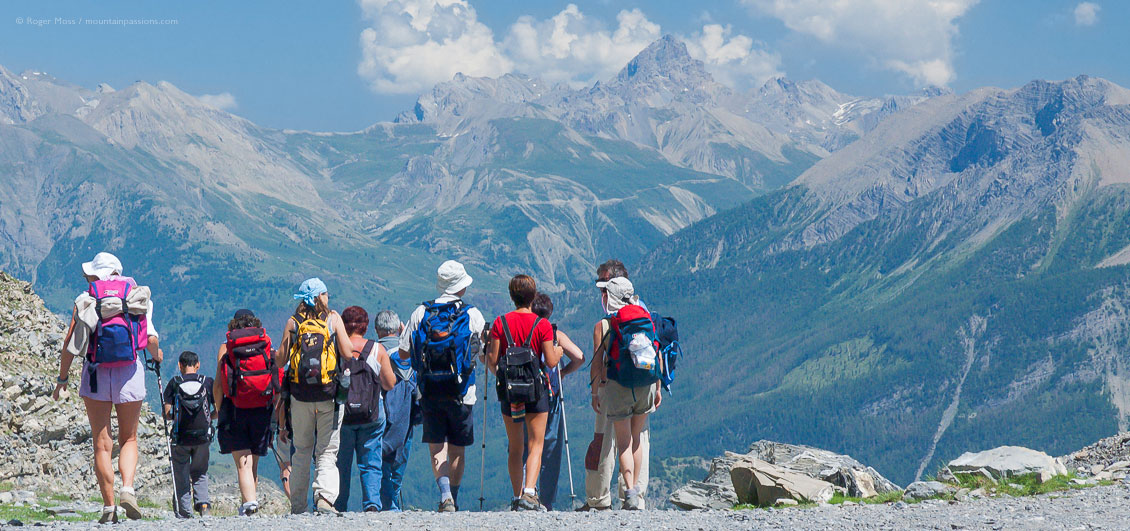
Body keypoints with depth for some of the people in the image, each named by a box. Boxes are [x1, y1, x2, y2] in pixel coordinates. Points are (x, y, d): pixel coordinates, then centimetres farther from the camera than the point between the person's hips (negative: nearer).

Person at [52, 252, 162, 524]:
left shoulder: (86, 299, 4)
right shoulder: (138, 297, 7)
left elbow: (69, 343, -1)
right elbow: (152, 340, -1)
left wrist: (62, 379, 9)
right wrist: (157, 356, 21)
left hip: (96, 372, -1)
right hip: (130, 372, 1)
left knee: (102, 443, 6)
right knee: (129, 439, 15)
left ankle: (109, 506, 2)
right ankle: (128, 487, -10)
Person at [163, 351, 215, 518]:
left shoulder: (174, 383, -1)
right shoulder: (208, 382, 2)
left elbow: (167, 413, -5)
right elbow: (218, 411, 0)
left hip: (181, 437, -1)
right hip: (203, 436, 1)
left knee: (181, 475, 10)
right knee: (200, 473, 18)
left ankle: (184, 511, 4)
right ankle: (202, 501, -3)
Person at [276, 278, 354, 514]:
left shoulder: (293, 322, 4)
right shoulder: (333, 318, 0)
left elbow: (280, 360, 2)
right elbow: (348, 353, -5)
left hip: (299, 395, 2)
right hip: (328, 395, -2)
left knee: (301, 452, 12)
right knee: (327, 452, 2)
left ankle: (298, 506, 12)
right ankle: (325, 497, -18)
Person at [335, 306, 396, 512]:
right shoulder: (377, 350, -1)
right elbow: (390, 384, 3)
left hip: (340, 413, 0)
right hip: (371, 416, 0)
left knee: (341, 464, 9)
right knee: (371, 464, 7)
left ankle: (339, 508, 9)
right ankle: (372, 504, -8)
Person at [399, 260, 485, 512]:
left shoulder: (420, 313, -1)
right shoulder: (473, 315, -4)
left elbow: (403, 353, 1)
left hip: (429, 392, 1)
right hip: (461, 394, 0)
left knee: (437, 449, 3)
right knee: (457, 450, 13)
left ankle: (445, 494, -18)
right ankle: (453, 500, 17)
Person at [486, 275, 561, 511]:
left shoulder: (500, 323, -1)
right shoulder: (542, 324, -6)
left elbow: (492, 361, -3)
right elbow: (551, 361, -7)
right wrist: (558, 353, 15)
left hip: (508, 390, 2)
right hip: (537, 390, -2)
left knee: (514, 448, 13)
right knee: (535, 445, 1)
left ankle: (517, 497, 13)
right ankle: (529, 493, -17)